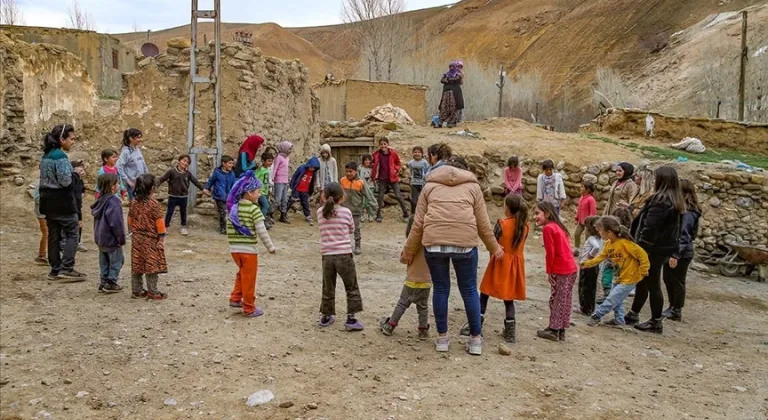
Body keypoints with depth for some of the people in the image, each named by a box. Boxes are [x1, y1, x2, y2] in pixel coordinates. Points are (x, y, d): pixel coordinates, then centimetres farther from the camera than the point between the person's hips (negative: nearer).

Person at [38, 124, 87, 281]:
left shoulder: (46, 156, 13)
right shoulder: (60, 157, -16)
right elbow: (66, 181, -23)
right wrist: (77, 175, -4)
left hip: (48, 203, 9)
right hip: (63, 203, -9)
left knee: (53, 235, 11)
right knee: (71, 234, -2)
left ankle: (55, 269, 16)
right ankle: (66, 269, -7)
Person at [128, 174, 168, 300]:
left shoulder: (134, 202, 2)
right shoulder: (154, 203, -16)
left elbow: (130, 219, 9)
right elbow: (159, 222, -15)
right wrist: (162, 237, -7)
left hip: (137, 238, 6)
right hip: (151, 239, -6)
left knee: (136, 265, 11)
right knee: (151, 265, 1)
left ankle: (137, 290, 19)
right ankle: (153, 292, 6)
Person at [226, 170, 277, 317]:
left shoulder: (232, 207, 5)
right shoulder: (254, 209, -13)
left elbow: (229, 227, 8)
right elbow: (261, 231, -15)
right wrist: (270, 247, -6)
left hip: (234, 248, 6)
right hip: (249, 249, -6)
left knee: (242, 273, 27)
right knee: (249, 279, 6)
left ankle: (235, 298, 28)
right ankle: (249, 308, 15)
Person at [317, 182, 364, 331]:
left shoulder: (320, 212, 1)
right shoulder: (346, 212, -4)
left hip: (327, 256, 3)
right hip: (344, 255, -3)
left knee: (328, 289, 17)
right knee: (352, 288, 9)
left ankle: (326, 316, 27)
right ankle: (351, 318, 8)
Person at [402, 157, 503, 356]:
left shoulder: (430, 186, 20)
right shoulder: (472, 186, 19)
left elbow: (418, 224, 14)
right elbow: (483, 223, 16)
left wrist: (408, 252, 22)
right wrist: (494, 248, 29)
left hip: (434, 242, 1)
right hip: (465, 242, 0)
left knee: (440, 289, 14)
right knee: (469, 290, 12)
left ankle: (442, 337, 23)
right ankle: (476, 339, 20)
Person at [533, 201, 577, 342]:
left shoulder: (548, 228, -12)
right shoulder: (557, 226, 14)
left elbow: (550, 252, -15)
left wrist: (549, 271, -6)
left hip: (561, 271, -9)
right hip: (570, 268, 9)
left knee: (557, 300, 1)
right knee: (563, 300, 14)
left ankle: (554, 330, 9)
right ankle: (560, 330, 23)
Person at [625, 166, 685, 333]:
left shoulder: (660, 200, -20)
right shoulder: (676, 200, 11)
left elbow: (650, 227, -24)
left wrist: (640, 248, -21)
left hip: (655, 249, -9)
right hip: (665, 248, 9)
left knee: (652, 284, 2)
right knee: (643, 281, 18)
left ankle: (656, 323, 11)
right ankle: (633, 315, 29)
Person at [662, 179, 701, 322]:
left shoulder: (686, 213, -20)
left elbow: (683, 236, -24)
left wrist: (676, 255, -25)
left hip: (681, 254, -9)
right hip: (672, 251, 9)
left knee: (677, 281, 3)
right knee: (668, 279, 17)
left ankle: (677, 311, 15)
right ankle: (672, 307, 30)